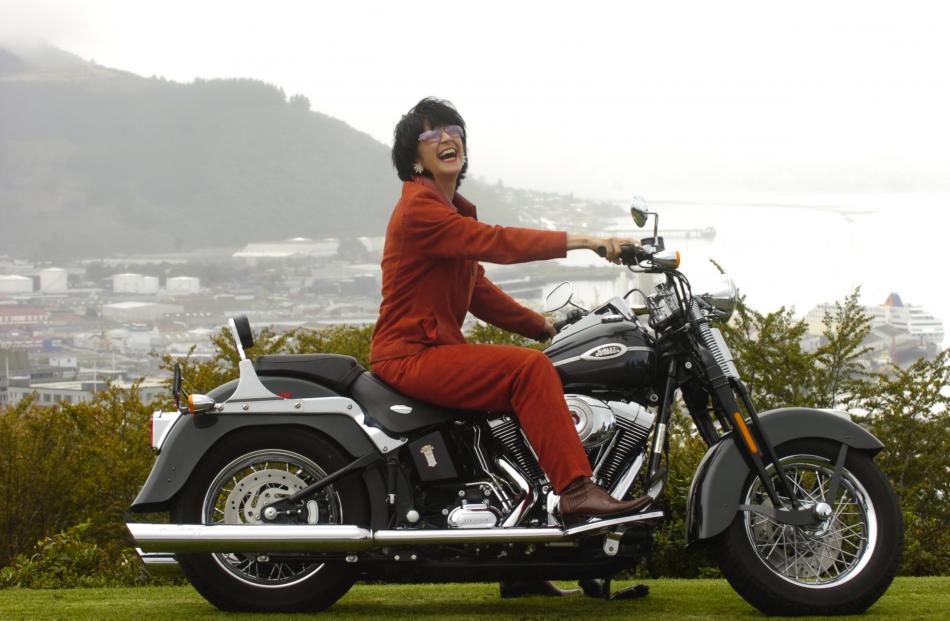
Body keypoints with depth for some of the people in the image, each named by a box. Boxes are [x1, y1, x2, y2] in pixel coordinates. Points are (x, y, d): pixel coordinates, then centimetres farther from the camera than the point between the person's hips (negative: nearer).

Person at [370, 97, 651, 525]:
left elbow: (479, 292, 22)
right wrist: (583, 241, -29)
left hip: (439, 349, 10)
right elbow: (495, 242, -25)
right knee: (530, 369, -25)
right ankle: (576, 493, -31)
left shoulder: (454, 210, 20)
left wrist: (542, 327, 14)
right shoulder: (419, 208, -13)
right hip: (411, 357, -10)